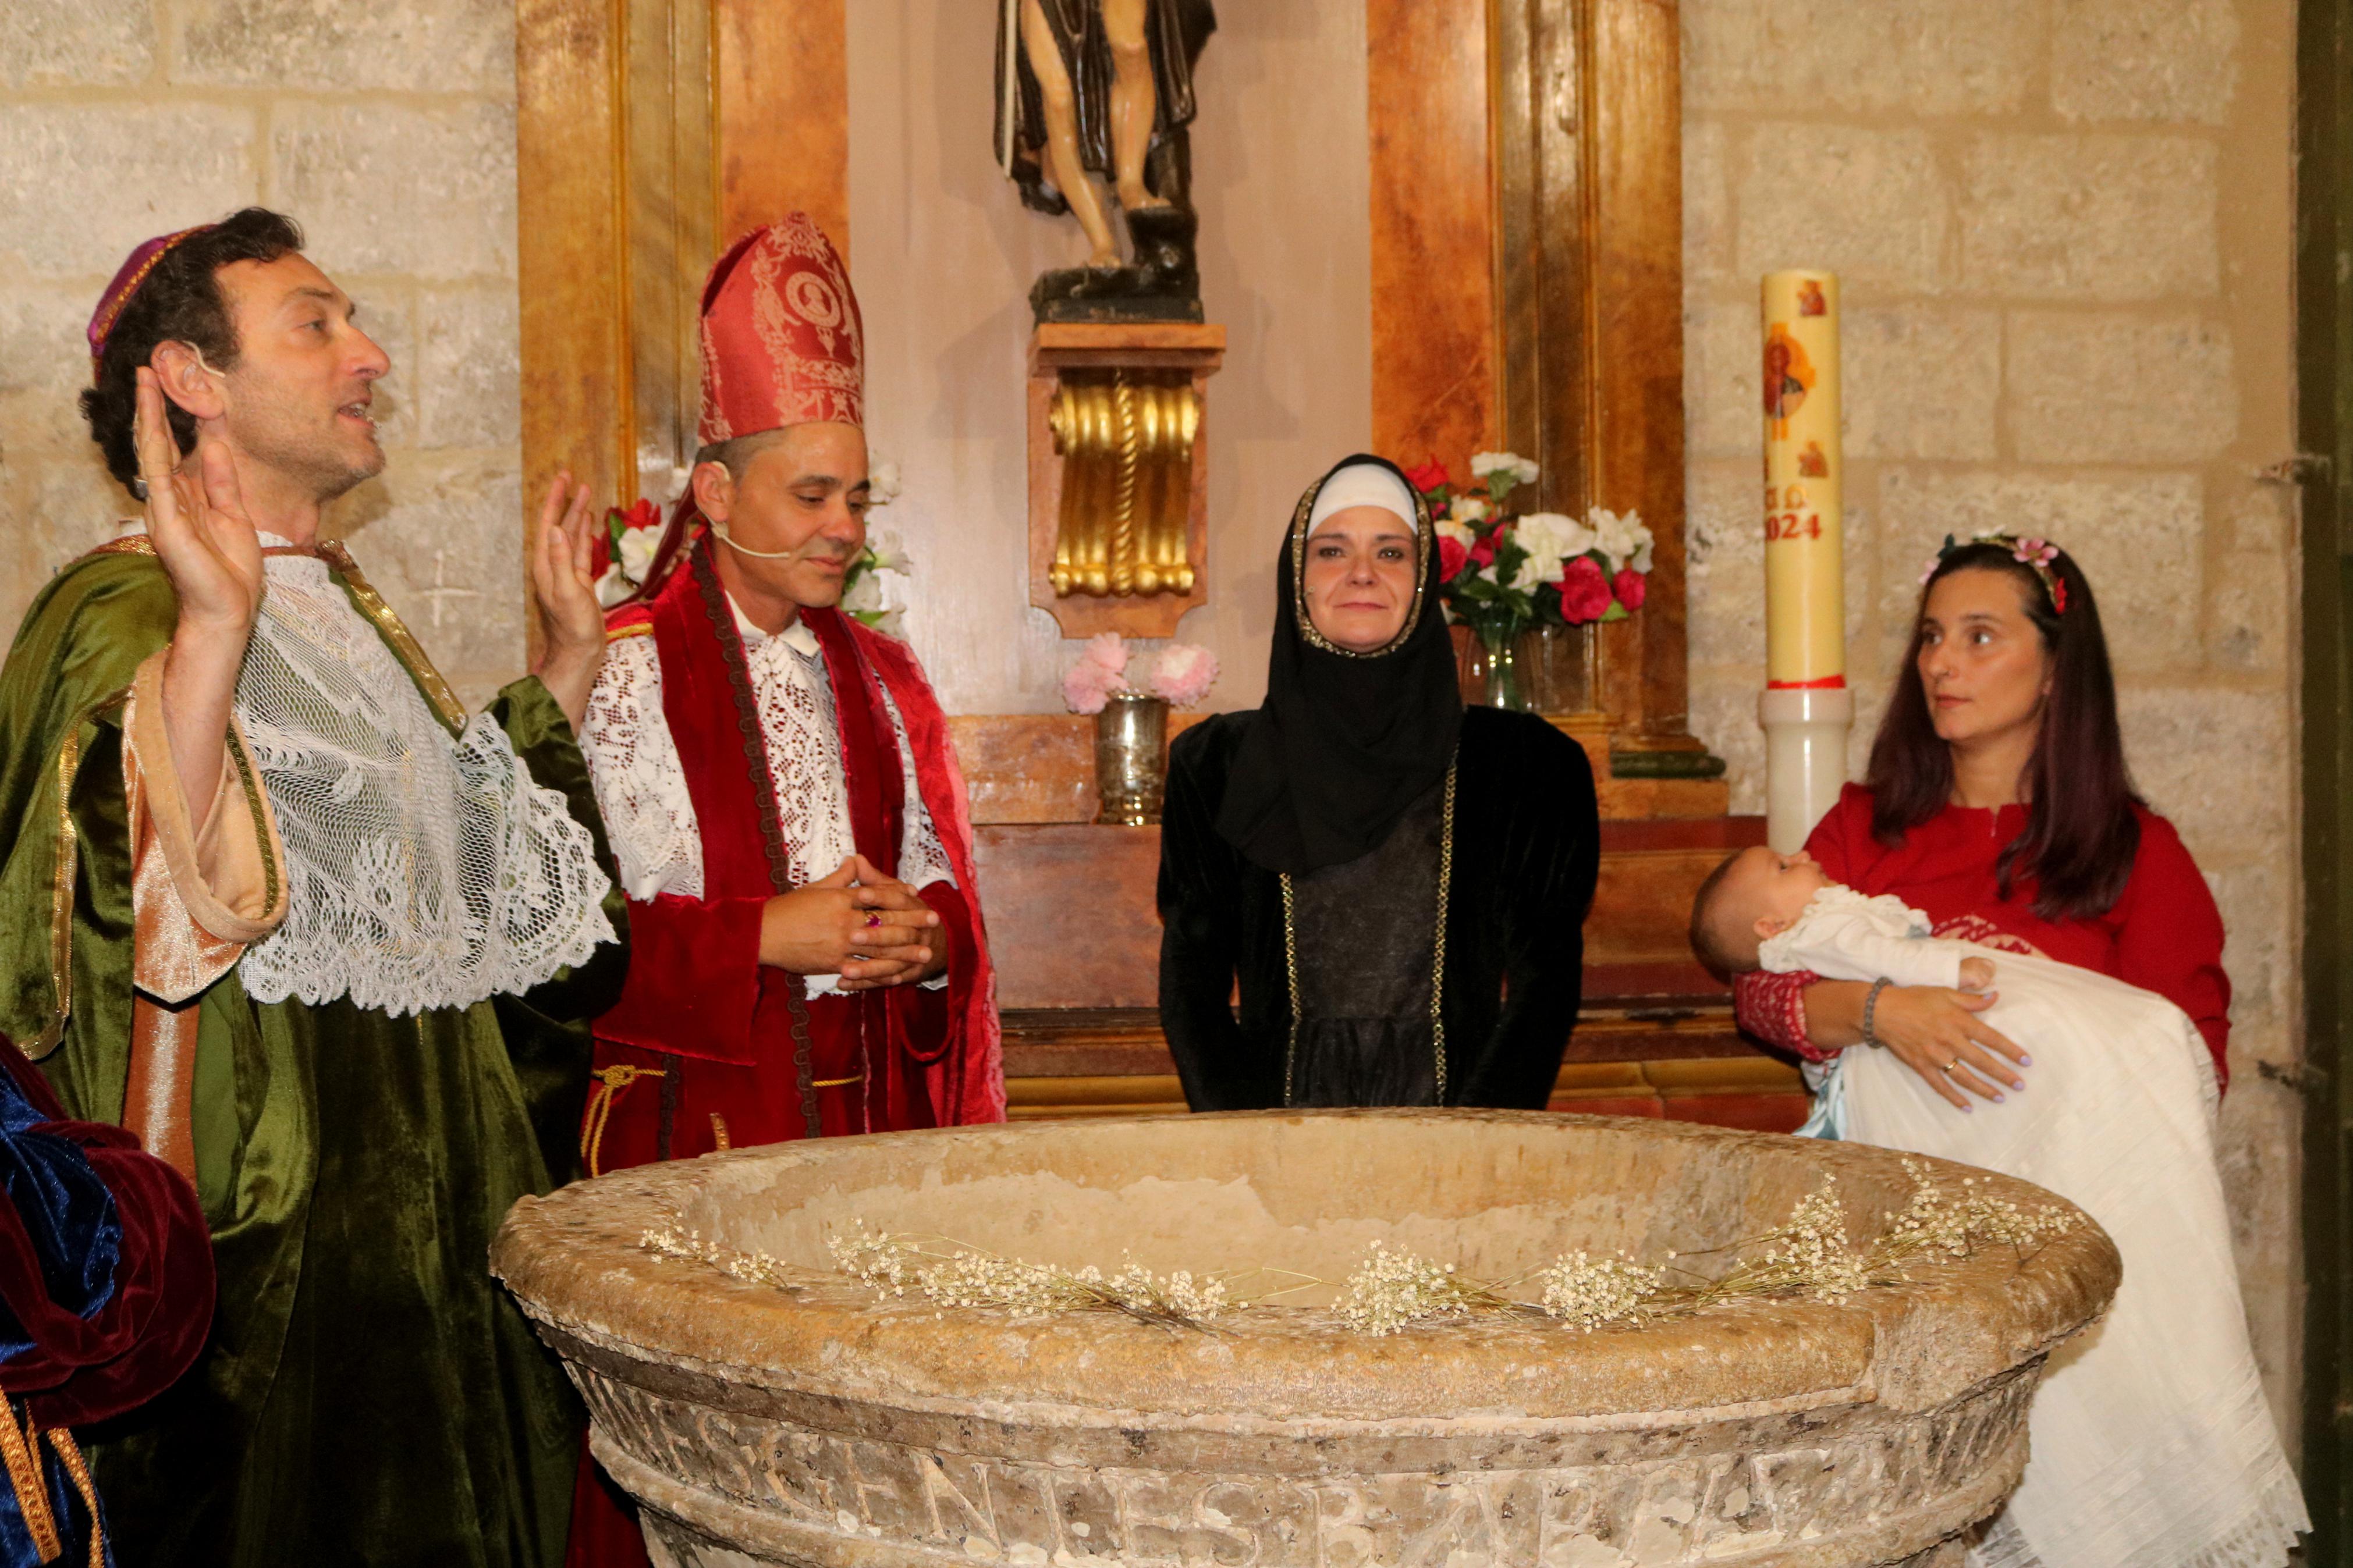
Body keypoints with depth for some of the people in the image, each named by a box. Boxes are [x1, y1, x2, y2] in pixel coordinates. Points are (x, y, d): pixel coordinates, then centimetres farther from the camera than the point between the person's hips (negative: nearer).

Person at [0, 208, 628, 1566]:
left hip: (441, 1237, 9)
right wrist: (214, 627, -38)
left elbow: (476, 880, 22)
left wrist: (573, 657, 19)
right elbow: (141, 907, -29)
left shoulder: (345, 611, 15)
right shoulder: (123, 614, -12)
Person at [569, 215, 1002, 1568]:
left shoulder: (877, 680, 14)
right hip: (691, 1122, -5)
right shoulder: (623, 677, -4)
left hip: (871, 1116, 5)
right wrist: (769, 936, -15)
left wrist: (925, 935, -6)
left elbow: (945, 887, 17)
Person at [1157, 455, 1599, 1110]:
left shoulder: (1523, 766, 7)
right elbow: (1190, 988, 6)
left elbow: (1546, 983, 3)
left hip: (1453, 1110, 0)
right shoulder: (1220, 767, 9)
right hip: (1282, 1130, 0)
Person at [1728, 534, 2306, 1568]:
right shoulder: (1865, 827, 20)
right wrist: (1878, 1009, -16)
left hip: (2075, 1204, -1)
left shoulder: (2135, 850, 13)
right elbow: (1760, 989, 6)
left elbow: (2195, 1055, 3)